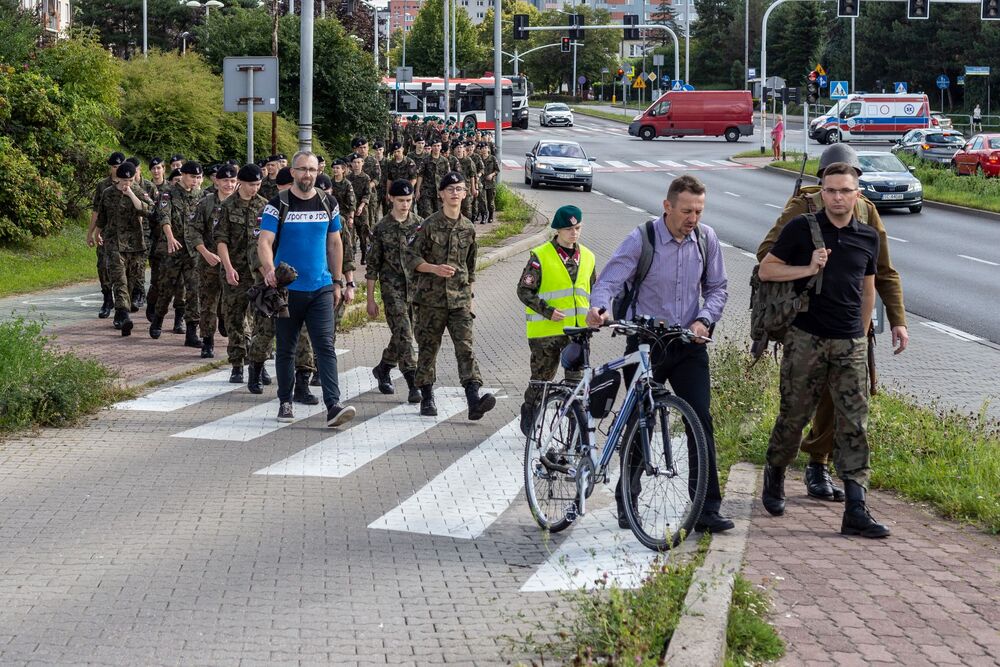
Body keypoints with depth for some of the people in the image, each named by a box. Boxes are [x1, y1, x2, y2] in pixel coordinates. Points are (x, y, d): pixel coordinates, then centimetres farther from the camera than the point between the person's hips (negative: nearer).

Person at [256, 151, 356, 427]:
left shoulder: (328, 204, 7)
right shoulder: (278, 205, -4)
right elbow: (265, 241, -13)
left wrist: (338, 282, 13)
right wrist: (269, 269, -32)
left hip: (321, 289, 1)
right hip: (287, 288, -1)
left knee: (325, 347, -9)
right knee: (286, 349, 10)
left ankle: (333, 405, -16)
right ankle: (285, 402, 23)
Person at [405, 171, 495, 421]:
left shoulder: (468, 229, 10)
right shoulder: (428, 226, -2)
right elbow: (410, 257, -5)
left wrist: (469, 296, 19)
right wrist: (435, 269, -20)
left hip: (459, 299, 2)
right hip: (430, 298, -2)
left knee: (465, 348, -10)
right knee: (428, 348, 6)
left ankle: (474, 401, -22)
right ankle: (427, 398, 20)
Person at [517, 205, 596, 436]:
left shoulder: (587, 257, 12)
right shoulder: (541, 256, -5)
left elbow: (593, 291, 24)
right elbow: (524, 290, -6)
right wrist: (547, 311, -15)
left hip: (577, 330, 4)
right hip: (546, 330, -3)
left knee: (577, 379, -3)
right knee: (542, 377, 7)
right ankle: (528, 415, 28)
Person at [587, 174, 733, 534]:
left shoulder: (706, 239, 1)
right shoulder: (642, 239, -10)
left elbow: (717, 288, 11)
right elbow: (609, 280, -18)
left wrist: (704, 320, -8)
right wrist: (599, 308, -39)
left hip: (688, 346, 2)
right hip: (645, 344, -2)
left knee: (701, 421, -7)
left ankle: (707, 508, -5)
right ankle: (627, 502, 22)